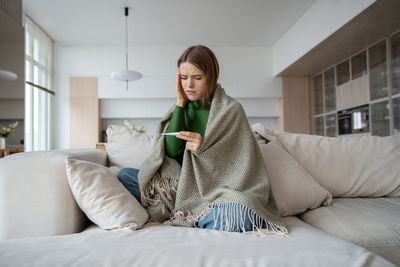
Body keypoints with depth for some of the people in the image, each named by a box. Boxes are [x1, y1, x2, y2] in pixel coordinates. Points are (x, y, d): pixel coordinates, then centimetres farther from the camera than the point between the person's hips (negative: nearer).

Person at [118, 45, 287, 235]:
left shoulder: (231, 110, -5)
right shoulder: (182, 107, 8)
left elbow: (242, 166, -8)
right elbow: (172, 151, -7)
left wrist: (204, 148, -24)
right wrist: (180, 103, -7)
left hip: (216, 187, -3)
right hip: (182, 184, 4)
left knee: (234, 216, -37)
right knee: (124, 175, -7)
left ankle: (182, 216, -9)